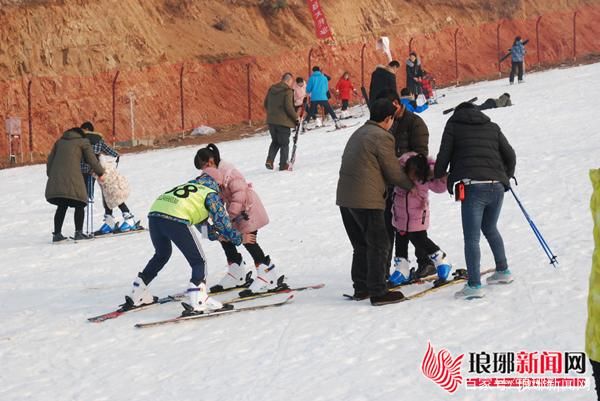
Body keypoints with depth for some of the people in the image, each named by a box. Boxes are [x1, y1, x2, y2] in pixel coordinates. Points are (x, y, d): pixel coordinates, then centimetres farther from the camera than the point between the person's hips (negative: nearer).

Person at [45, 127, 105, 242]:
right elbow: (91, 159, 9)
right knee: (79, 205, 6)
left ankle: (57, 234, 8)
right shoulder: (83, 142, 10)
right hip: (72, 178, -5)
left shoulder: (59, 142, 24)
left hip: (56, 179, 5)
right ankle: (78, 232, -3)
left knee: (62, 207, 13)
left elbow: (50, 159, 21)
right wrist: (100, 172, 22)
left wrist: (50, 175, 27)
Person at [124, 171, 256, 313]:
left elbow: (200, 220, 47)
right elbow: (223, 223, 13)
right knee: (199, 261, 6)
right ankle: (198, 302, -10)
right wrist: (240, 238, 28)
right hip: (176, 220, -7)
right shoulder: (211, 194, 16)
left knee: (162, 254, 31)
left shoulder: (188, 185, 37)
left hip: (154, 214, 7)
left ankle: (137, 296, 35)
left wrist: (215, 235, 55)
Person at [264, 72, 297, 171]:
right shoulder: (288, 91, -13)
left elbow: (266, 104, 13)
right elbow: (289, 107, -19)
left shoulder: (271, 89, 8)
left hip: (271, 121, 6)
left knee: (275, 141, 20)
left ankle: (269, 160, 2)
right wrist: (296, 117, -5)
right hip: (283, 121, -6)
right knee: (284, 143, 7)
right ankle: (283, 165, 9)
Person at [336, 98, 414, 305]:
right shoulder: (382, 137, -11)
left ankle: (361, 287, 22)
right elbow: (393, 172, -7)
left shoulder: (358, 133, 17)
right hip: (366, 200, -9)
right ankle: (378, 292, 0)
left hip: (345, 198, 9)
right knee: (378, 245, 0)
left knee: (361, 245, 18)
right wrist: (411, 185, 11)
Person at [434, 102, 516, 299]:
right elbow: (510, 155, 17)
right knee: (490, 229, 26)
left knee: (472, 237, -5)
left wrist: (437, 175, 22)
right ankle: (503, 271, 32)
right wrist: (506, 176, 34)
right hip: (496, 187, 5)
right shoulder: (492, 127, 20)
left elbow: (444, 155, 4)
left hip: (473, 188, -5)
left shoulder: (453, 126, 10)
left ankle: (474, 285, -12)